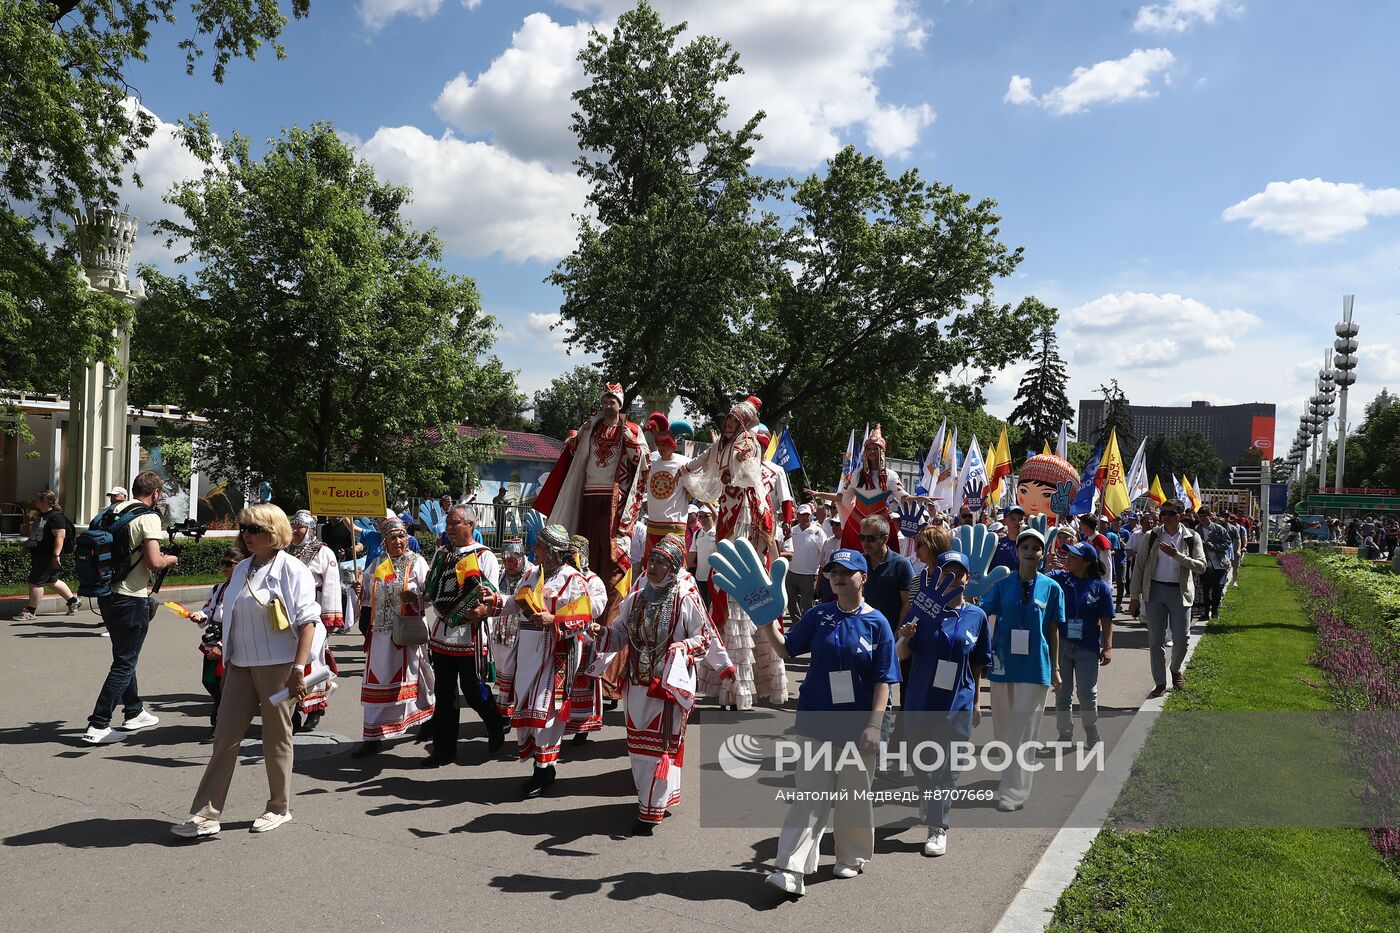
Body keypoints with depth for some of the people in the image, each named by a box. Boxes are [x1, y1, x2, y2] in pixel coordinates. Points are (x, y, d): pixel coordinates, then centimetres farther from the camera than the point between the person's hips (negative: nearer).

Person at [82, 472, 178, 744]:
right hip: (131, 600, -8)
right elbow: (154, 562, -22)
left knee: (125, 656, 21)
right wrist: (170, 560, 0)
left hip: (107, 596, 8)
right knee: (125, 663, 0)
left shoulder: (116, 512, 10)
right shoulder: (149, 517, -13)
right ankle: (98, 726, -1)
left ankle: (134, 712, 34)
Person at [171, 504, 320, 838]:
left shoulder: (291, 569, -9)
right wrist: (226, 659, 19)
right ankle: (206, 814, 9)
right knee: (225, 736, 4)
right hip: (241, 666, 6)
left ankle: (279, 808, 21)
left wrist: (299, 668, -20)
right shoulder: (242, 569, 13)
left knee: (276, 737, 6)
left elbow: (307, 621, -14)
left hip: (277, 665, -6)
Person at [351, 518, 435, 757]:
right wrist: (360, 592, -2)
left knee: (408, 676, 4)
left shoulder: (417, 562, 0)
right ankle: (373, 737, 8)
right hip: (380, 632, 4)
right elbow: (368, 598, 19)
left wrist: (415, 597, -23)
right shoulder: (376, 564, 12)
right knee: (377, 681, 3)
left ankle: (427, 718, 29)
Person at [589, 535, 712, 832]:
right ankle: (650, 798, 33)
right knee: (638, 744, 14)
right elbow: (621, 633, 11)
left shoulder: (687, 600, -11)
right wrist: (601, 632, -8)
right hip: (638, 682, 6)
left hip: (670, 683, -6)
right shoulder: (637, 598, 5)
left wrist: (683, 648, -23)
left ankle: (652, 810, 9)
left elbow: (705, 638, -6)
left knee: (661, 745, 0)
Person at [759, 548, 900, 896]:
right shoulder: (818, 616, 1)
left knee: (854, 794, 15)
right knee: (810, 795, -2)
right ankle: (791, 870, -5)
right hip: (818, 720, 1)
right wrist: (768, 626, -10)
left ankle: (853, 857, 35)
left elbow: (883, 680, -7)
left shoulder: (877, 623, -6)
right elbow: (787, 650, 7)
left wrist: (874, 724, -14)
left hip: (858, 724, -1)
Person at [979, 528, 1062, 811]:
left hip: (1035, 666, -2)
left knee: (1024, 730, -1)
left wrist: (1055, 667, 6)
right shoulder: (1002, 585, 0)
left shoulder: (1052, 588, -1)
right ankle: (1012, 777, 34)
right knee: (1002, 727, 12)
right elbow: (982, 617, -2)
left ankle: (1014, 792, 3)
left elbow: (1053, 630, 4)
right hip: (1003, 663, 2)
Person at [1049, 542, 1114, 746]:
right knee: (1062, 693, 10)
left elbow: (1106, 621, -1)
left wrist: (1107, 647, -6)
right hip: (1061, 644, 2)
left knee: (1087, 693, 3)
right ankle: (1065, 737, 23)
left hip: (1087, 647, -1)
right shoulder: (1058, 578, 0)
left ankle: (1093, 737, 25)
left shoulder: (1100, 586, -3)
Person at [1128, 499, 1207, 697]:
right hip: (1155, 591, 1)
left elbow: (1201, 566, -9)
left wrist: (1177, 555, -21)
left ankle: (1175, 670, 31)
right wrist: (1134, 596, 0)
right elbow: (1139, 567, 3)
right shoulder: (1150, 537, 2)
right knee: (1155, 639, 2)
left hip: (1180, 591, -1)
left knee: (1181, 637, 1)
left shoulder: (1192, 538, 1)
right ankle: (1160, 682, 12)